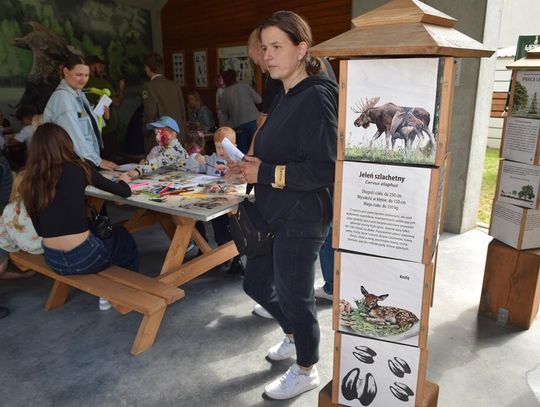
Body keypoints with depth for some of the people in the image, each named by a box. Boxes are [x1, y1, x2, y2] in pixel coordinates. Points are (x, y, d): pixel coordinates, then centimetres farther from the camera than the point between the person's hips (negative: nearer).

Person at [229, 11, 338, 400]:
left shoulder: (316, 98, -17)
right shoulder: (284, 97, 11)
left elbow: (324, 169, -23)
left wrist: (265, 173, -20)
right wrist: (250, 166, 2)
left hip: (301, 218, -9)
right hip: (274, 214, 9)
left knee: (293, 294, 7)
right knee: (257, 284, 21)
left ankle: (306, 371, 34)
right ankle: (294, 337, 48)